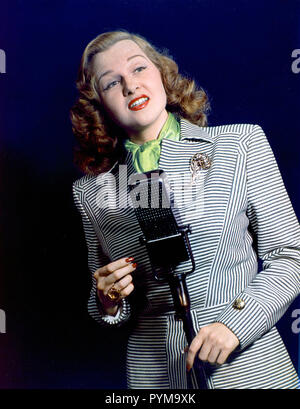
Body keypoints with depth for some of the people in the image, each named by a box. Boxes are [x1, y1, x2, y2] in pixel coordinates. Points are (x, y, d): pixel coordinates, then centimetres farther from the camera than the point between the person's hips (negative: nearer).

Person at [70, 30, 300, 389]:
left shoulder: (241, 142, -5)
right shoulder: (90, 190, 2)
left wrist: (234, 324, -15)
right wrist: (108, 302, -10)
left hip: (248, 363, -1)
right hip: (154, 371, 2)